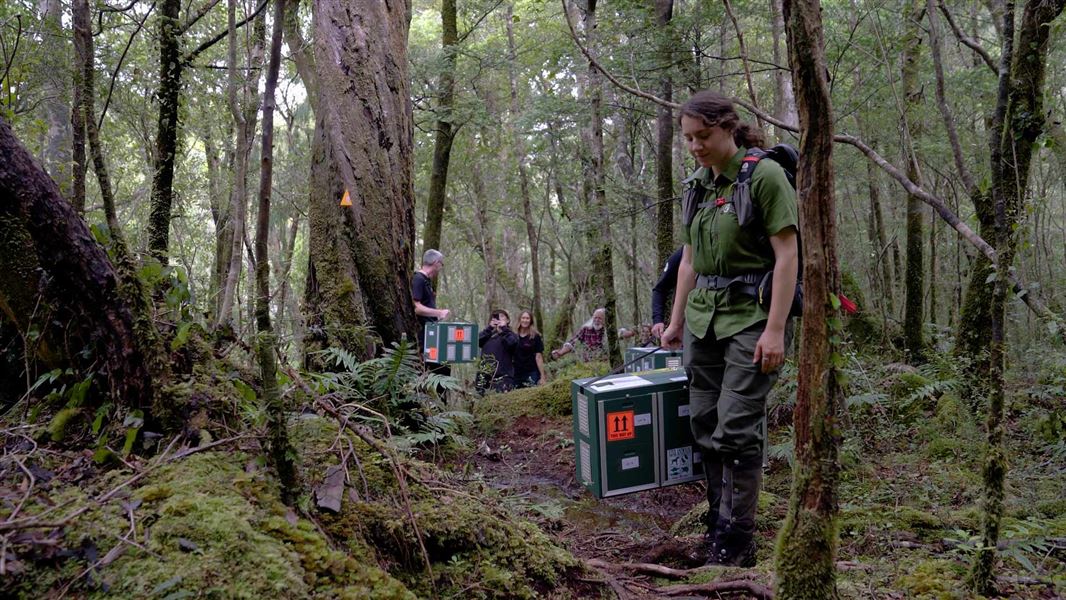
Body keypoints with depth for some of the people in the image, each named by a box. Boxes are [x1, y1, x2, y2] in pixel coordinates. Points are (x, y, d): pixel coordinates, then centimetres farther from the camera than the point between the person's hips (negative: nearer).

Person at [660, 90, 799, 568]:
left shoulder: (764, 176, -9)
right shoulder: (696, 186, 12)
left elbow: (787, 255, -13)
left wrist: (775, 329, -18)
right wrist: (676, 322, 15)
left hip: (751, 317, -7)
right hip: (704, 318, 7)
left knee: (736, 429, -8)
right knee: (705, 424, 8)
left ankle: (736, 541, 3)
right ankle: (717, 524, 22)